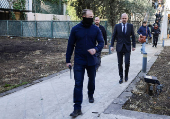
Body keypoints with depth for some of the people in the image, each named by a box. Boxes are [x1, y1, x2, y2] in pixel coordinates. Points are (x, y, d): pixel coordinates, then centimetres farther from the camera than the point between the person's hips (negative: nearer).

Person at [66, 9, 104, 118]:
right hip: (79, 61, -2)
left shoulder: (96, 29, -1)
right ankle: (77, 108, 0)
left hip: (92, 60, 2)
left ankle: (91, 95, 48)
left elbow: (101, 42, -1)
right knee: (78, 84, -5)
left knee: (92, 80, 20)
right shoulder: (75, 29, -4)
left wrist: (96, 49, -24)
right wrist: (68, 60, -1)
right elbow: (70, 45, 0)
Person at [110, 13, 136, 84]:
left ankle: (126, 75, 19)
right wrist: (112, 45, -2)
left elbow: (133, 36, 7)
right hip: (119, 47, 0)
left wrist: (134, 46, 3)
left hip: (127, 47, 0)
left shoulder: (130, 26, 3)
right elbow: (114, 36, 5)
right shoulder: (117, 26, 3)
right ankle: (121, 77, 18)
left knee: (127, 63, -5)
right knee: (120, 64, 4)